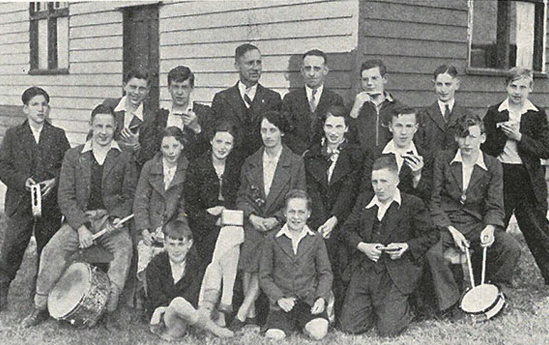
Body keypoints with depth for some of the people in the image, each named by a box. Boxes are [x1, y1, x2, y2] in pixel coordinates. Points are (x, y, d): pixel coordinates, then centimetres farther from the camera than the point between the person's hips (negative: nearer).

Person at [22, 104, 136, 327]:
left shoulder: (125, 158, 6)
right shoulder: (74, 156, 7)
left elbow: (130, 196, 6)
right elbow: (65, 197, 1)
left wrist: (118, 218, -14)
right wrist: (81, 227, -12)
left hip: (111, 220, -1)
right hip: (78, 219, 1)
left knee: (124, 248, -30)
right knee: (52, 250, -21)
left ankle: (110, 309, -23)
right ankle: (40, 307, -6)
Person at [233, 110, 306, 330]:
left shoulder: (295, 163, 3)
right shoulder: (250, 163, 12)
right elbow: (241, 196, 13)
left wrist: (275, 219, -11)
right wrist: (252, 216, -7)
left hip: (279, 224, -2)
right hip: (252, 222, 3)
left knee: (263, 262, -23)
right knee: (248, 265, -19)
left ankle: (241, 313, -19)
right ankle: (251, 314, -11)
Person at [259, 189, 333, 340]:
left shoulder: (316, 240, 11)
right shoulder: (273, 240, 7)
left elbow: (326, 273, 8)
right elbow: (264, 276, 6)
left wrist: (321, 298, -10)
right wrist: (279, 298, -10)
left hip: (309, 299, 0)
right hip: (282, 302, 0)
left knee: (318, 333, -27)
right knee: (274, 336, -25)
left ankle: (306, 325, 6)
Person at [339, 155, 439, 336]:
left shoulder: (412, 204, -1)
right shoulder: (364, 200, 11)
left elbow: (431, 235, 2)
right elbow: (348, 229, 14)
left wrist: (407, 246, -13)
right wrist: (363, 246, -6)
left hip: (394, 275, -4)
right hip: (363, 269, 4)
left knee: (388, 330, -12)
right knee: (349, 327, -4)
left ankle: (403, 309, 21)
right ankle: (373, 308, 26)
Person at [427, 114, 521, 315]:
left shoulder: (493, 166, 4)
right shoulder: (443, 160, 2)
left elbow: (495, 206, 0)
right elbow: (435, 201, -1)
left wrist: (489, 228, -23)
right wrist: (452, 230, -15)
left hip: (477, 223, 1)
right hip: (445, 223, -1)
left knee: (512, 248, -23)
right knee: (432, 253, -32)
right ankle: (450, 303, -14)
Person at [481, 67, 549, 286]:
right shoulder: (494, 114, 4)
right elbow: (486, 149, 3)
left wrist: (519, 136, -13)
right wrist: (503, 134, -12)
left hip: (529, 180, 0)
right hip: (501, 178, 0)